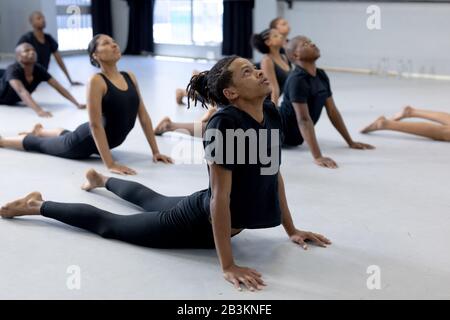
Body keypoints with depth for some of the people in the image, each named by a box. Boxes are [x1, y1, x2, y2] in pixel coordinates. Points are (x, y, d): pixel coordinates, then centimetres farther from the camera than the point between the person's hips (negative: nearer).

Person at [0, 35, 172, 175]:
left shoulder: (130, 77, -8)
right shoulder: (97, 81, -28)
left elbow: (143, 115, -3)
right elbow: (95, 124, -30)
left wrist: (155, 151, -5)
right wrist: (110, 164, -34)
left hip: (107, 140, 7)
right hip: (86, 140, -6)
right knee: (37, 144, 20)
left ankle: (39, 130, 67)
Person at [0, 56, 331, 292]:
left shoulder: (271, 115, -9)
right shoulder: (225, 123, -34)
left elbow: (275, 173, 3)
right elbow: (220, 195, -33)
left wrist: (291, 230, 5)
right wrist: (228, 266, -30)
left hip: (228, 220, 8)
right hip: (196, 221, -8)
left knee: (151, 200, 36)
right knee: (107, 224, 12)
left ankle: (102, 180, 66)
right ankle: (36, 205, 33)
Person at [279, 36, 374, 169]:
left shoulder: (322, 76, -2)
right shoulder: (297, 79, -29)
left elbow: (332, 111, 5)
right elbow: (304, 119, -36)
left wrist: (350, 142, 5)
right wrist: (317, 156, -42)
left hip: (295, 136, 8)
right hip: (282, 132, -8)